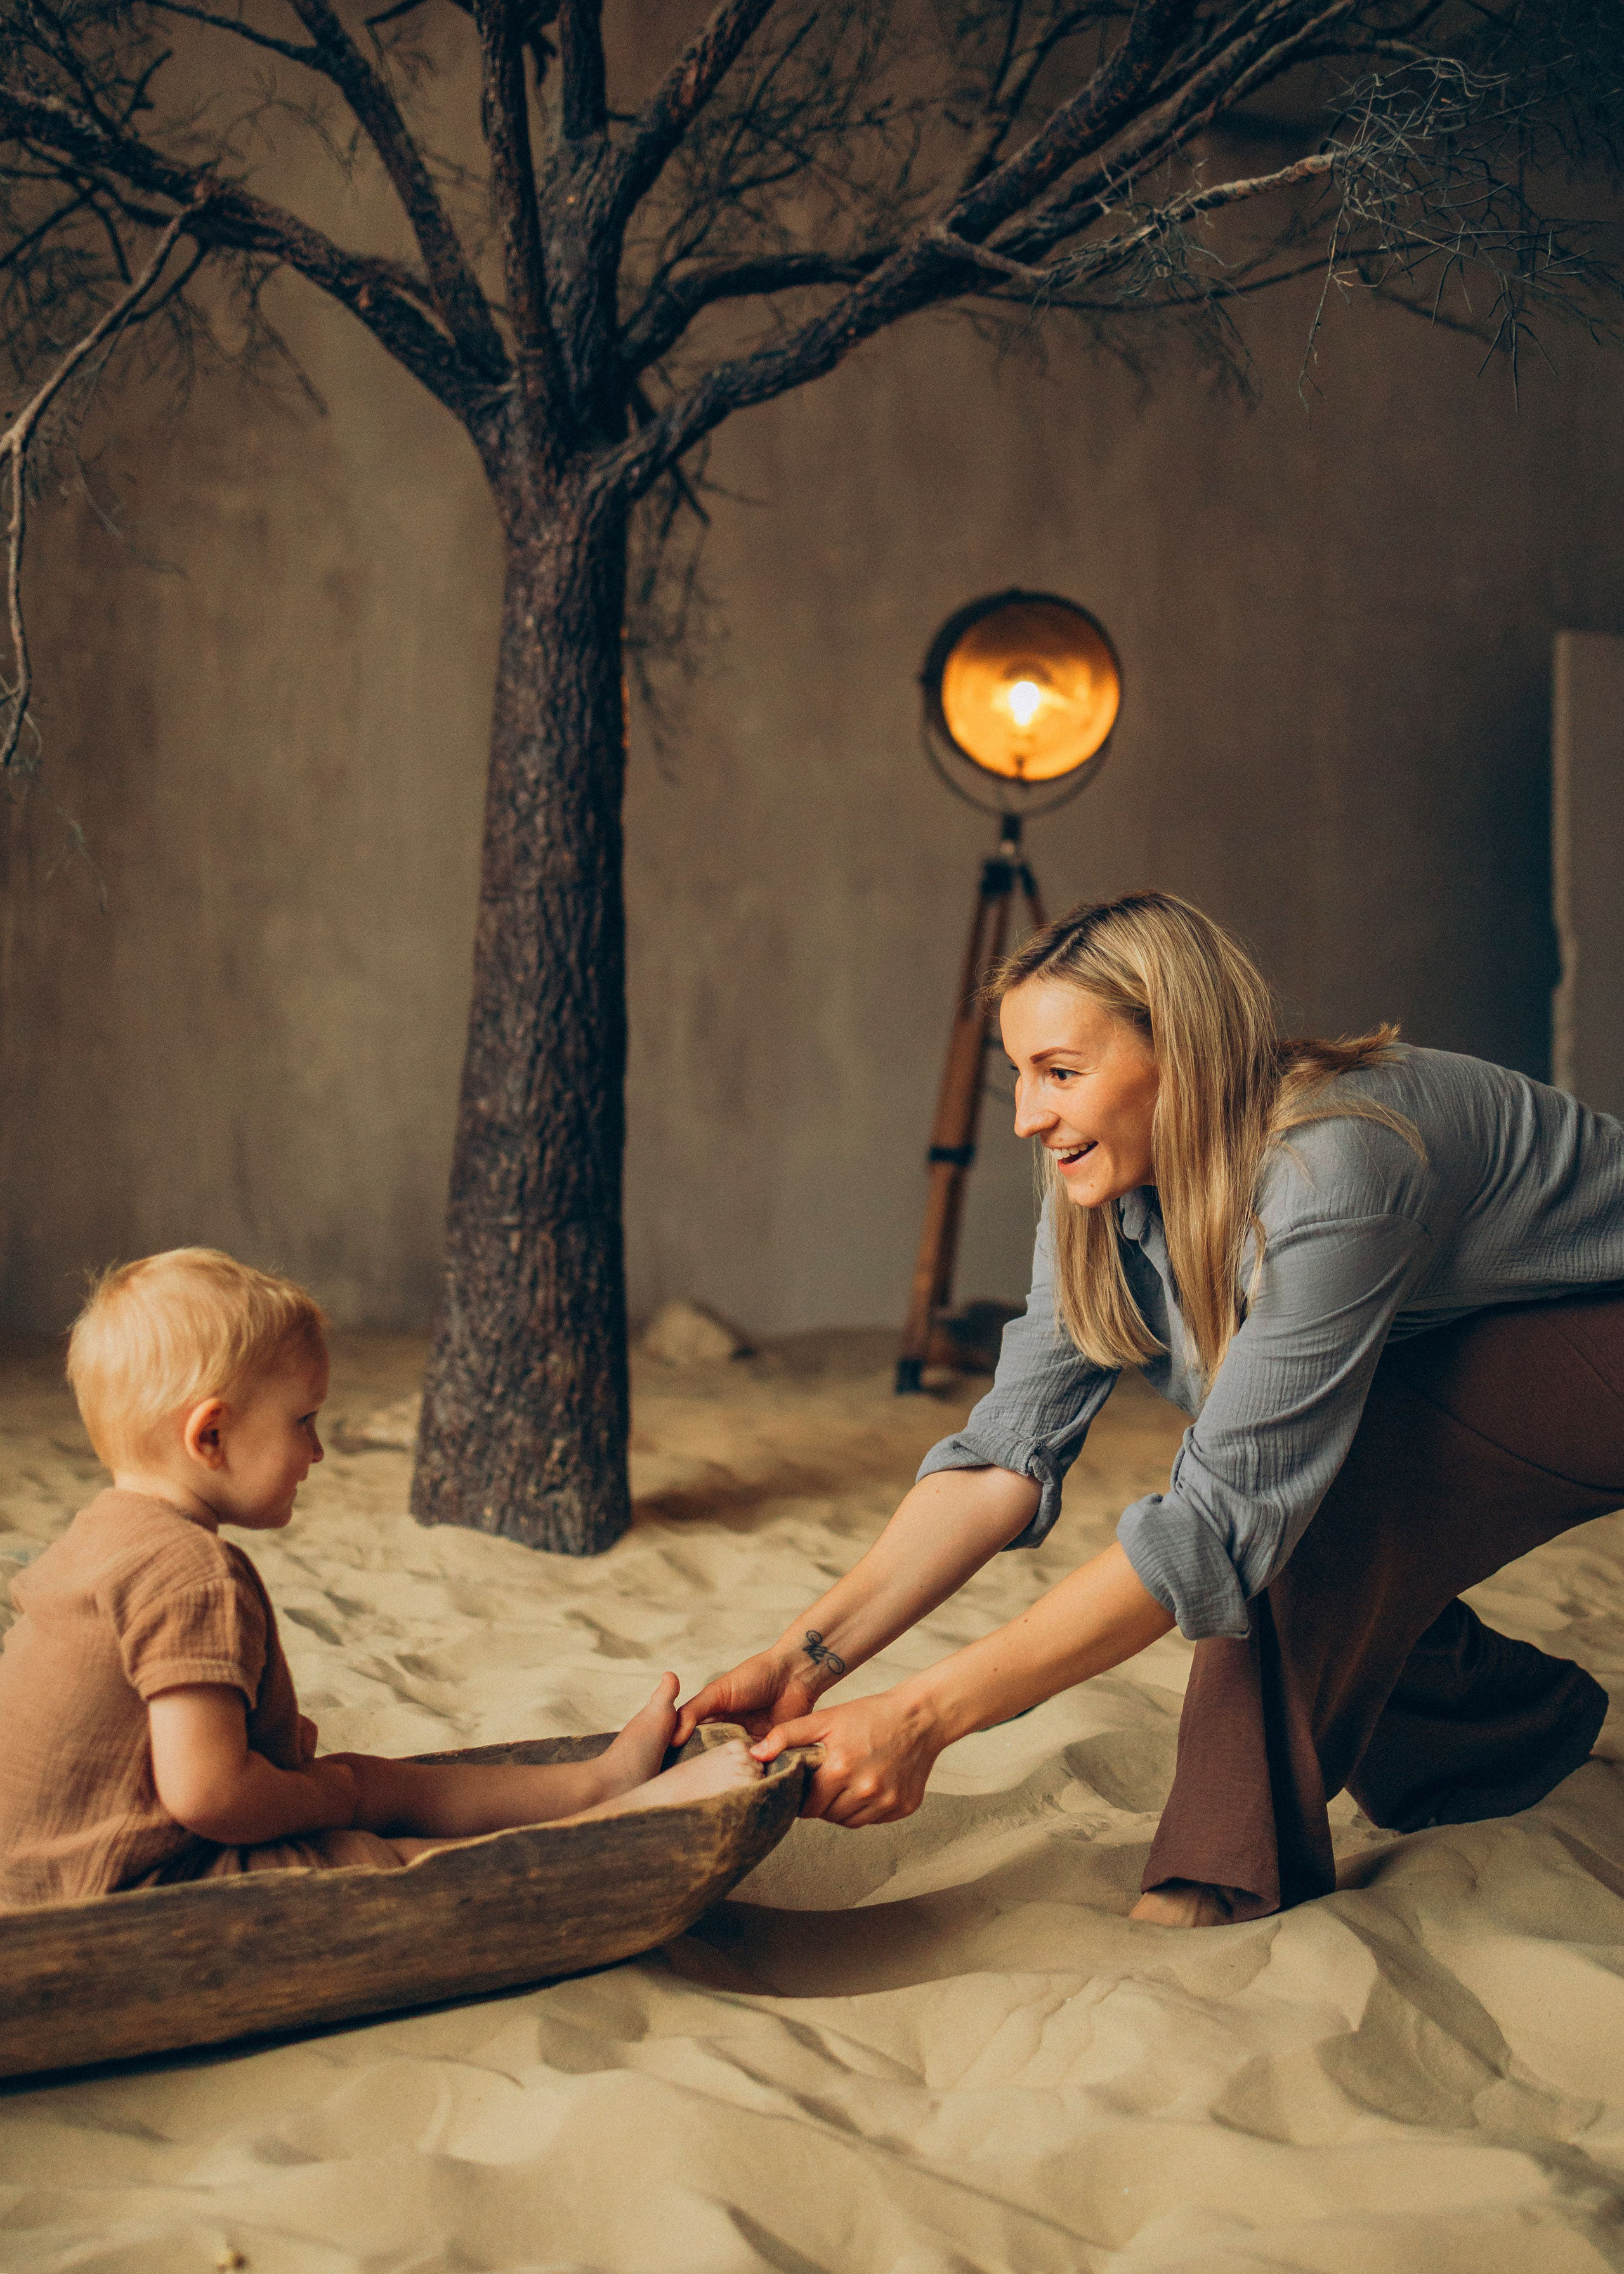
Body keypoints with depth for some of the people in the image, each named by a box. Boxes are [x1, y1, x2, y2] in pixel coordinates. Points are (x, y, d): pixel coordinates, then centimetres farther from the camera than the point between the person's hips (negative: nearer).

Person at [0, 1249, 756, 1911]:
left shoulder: (108, 1531, 10)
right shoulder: (196, 1572, -24)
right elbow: (205, 1792, -29)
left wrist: (267, 1735, 14)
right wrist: (323, 1800, -12)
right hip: (141, 1888, -12)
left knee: (370, 1780, 16)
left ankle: (603, 1781, 22)